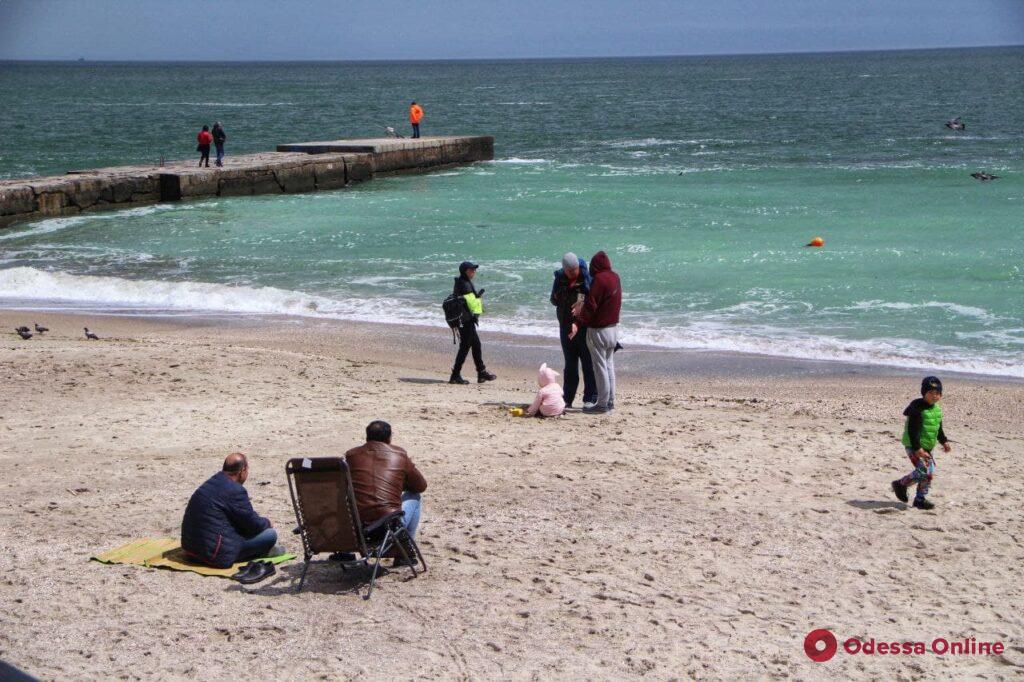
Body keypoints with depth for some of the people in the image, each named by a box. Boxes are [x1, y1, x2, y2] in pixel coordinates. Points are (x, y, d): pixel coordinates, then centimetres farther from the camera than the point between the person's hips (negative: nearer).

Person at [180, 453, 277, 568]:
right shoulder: (235, 490, -17)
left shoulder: (211, 483, 11)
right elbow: (254, 525, -9)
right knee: (271, 534, -6)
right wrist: (267, 523, 12)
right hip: (216, 556, -10)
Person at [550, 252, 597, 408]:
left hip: (585, 326, -5)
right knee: (570, 364, 13)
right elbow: (554, 300, 10)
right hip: (566, 326, 5)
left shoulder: (588, 277, -12)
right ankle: (567, 399, 19)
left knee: (588, 363, 0)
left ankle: (590, 398, 6)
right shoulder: (560, 278, 3)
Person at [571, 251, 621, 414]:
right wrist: (583, 304, 8)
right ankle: (610, 401, 20)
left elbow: (591, 306, -21)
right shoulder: (615, 277, 8)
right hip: (613, 327, 9)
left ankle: (602, 404, 1)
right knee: (609, 365, 15)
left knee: (600, 367, -3)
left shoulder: (599, 279, -18)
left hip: (598, 330, -9)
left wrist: (578, 324, -17)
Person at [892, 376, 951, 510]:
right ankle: (901, 485, 1)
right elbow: (912, 430, -22)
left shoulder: (937, 409, 9)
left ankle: (920, 499, 20)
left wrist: (944, 441, 14)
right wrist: (917, 448, -27)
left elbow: (938, 429, 24)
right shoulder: (917, 408, -18)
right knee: (924, 472, -18)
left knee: (930, 473, 8)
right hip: (913, 446, -9)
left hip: (927, 447, 9)